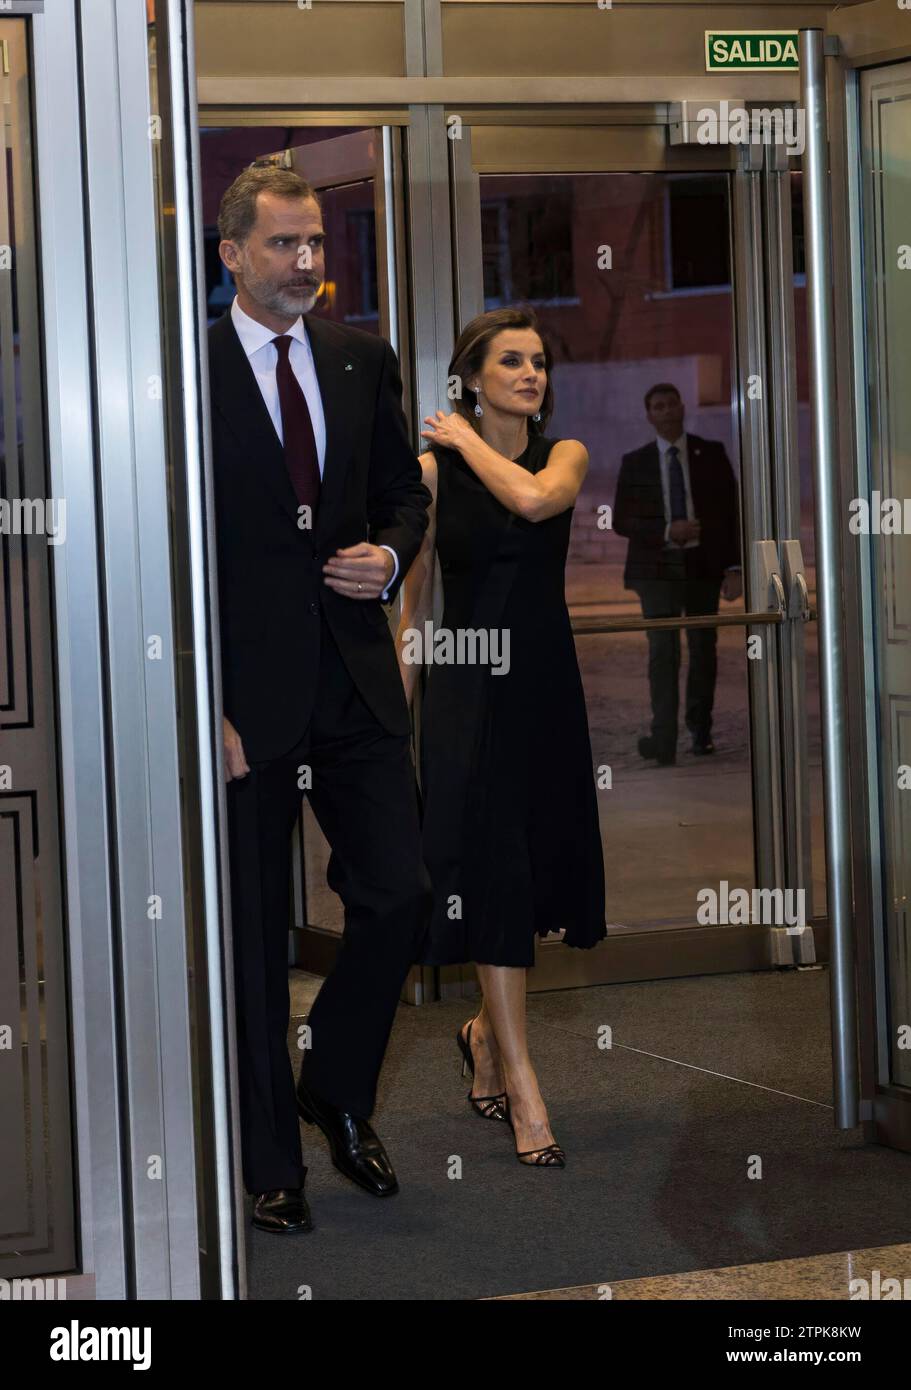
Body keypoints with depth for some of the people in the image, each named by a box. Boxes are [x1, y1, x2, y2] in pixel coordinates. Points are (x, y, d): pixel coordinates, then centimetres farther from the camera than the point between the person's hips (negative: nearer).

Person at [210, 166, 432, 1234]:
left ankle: (338, 1094, 27)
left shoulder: (362, 361, 9)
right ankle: (270, 1161, 18)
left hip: (355, 683, 4)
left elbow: (404, 493, 20)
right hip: (244, 690, -4)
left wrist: (390, 555, -3)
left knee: (397, 894, 1)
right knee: (253, 933, 5)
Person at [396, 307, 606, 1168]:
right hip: (466, 687, -3)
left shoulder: (566, 455, 4)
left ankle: (486, 1033, 34)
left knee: (540, 866, 9)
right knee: (490, 873, -7)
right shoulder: (431, 470, -1)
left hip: (546, 684, 3)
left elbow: (533, 499, -21)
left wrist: (469, 439, -7)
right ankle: (522, 1092, -5)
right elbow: (410, 598, 4)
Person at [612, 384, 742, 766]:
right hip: (657, 568, -1)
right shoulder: (635, 463, 5)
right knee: (663, 650, -14)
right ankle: (664, 739, -22)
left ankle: (700, 730, 25)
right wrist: (666, 532, -14)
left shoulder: (711, 454, 5)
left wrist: (735, 568, -5)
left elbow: (731, 512, 3)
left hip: (703, 566, 1)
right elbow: (621, 521, 2)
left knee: (703, 649, 8)